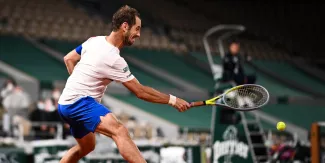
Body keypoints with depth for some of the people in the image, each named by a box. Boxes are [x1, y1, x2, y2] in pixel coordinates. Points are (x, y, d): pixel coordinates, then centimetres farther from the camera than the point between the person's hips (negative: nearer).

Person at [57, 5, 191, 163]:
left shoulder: (94, 41, 5)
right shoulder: (113, 59, -20)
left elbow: (68, 59, 19)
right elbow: (140, 92, -16)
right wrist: (172, 100, -10)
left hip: (67, 103, 11)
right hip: (79, 102, -11)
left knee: (86, 147, 29)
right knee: (119, 131, -32)